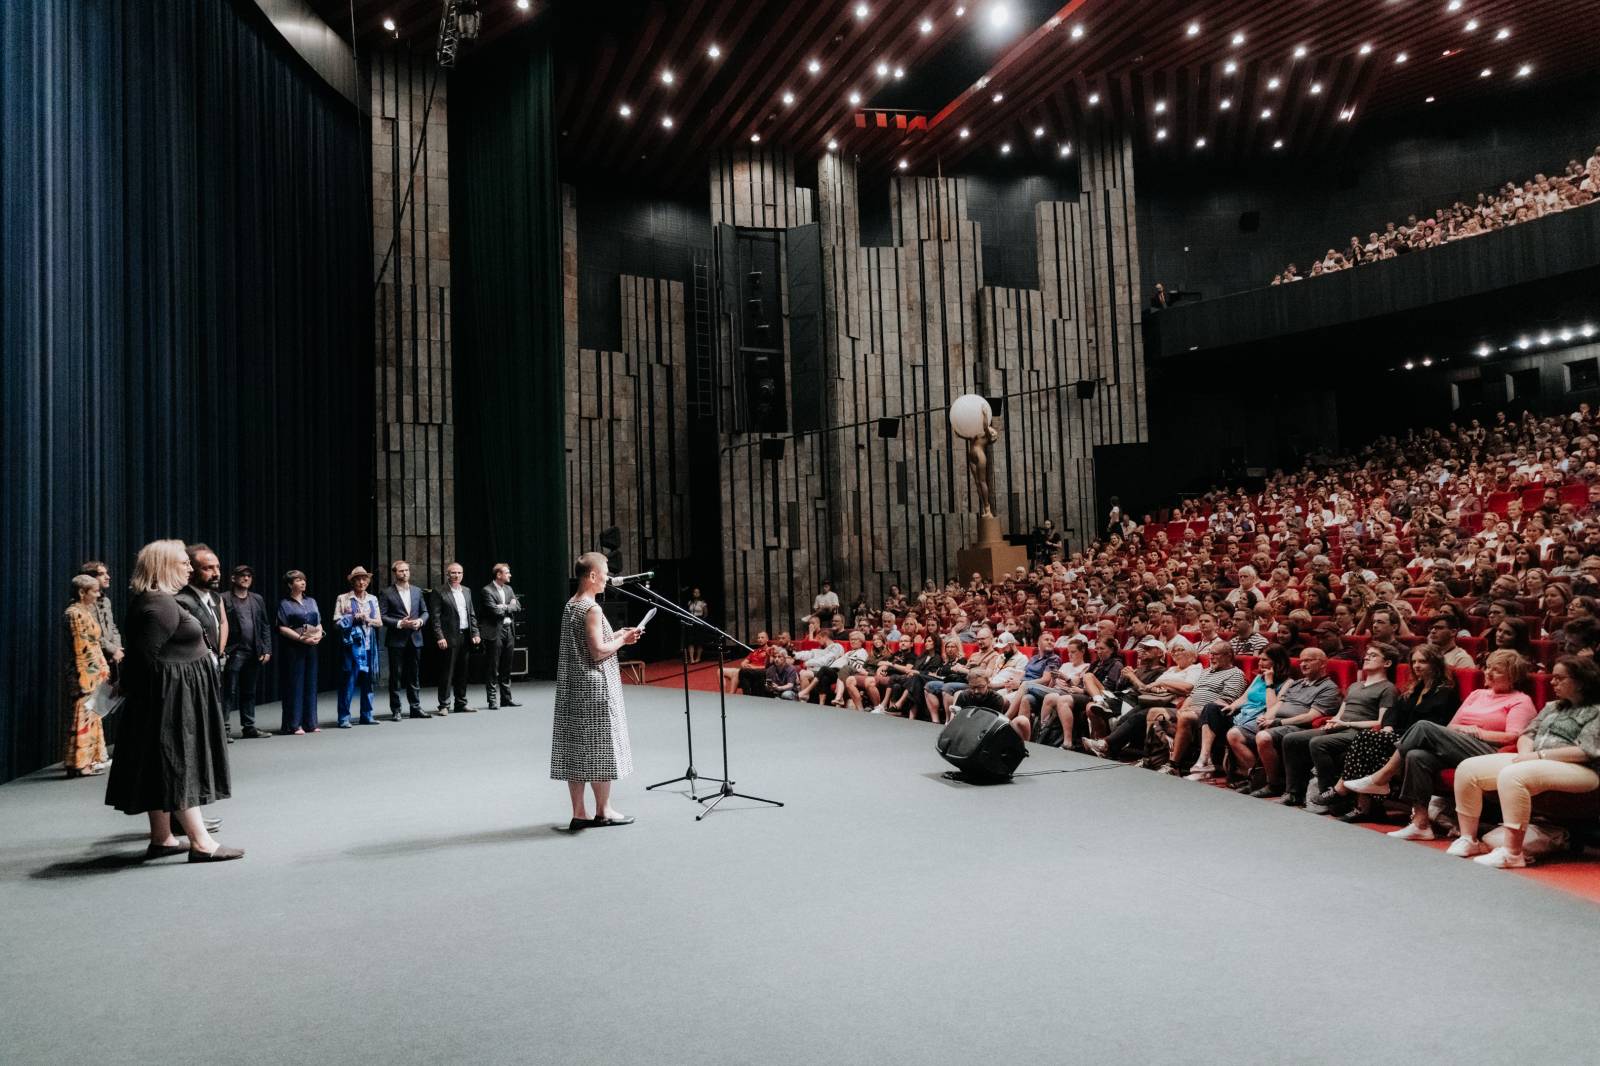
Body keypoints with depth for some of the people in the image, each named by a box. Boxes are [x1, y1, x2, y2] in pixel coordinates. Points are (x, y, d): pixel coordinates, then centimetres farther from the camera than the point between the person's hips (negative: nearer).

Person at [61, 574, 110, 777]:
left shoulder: (86, 611, 14)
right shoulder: (76, 614, -14)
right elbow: (81, 648, -17)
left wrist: (103, 668, 16)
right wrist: (86, 678, -18)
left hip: (94, 674, 10)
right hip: (84, 675, -10)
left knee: (91, 716, 14)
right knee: (82, 717, -4)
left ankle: (91, 758, 21)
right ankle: (80, 763, 1)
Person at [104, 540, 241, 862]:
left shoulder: (158, 600, 14)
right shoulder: (160, 604, -18)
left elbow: (141, 652, 18)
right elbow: (147, 656, -21)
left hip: (170, 697, 10)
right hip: (170, 696, -10)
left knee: (166, 768, 13)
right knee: (178, 765, -8)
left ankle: (161, 839, 20)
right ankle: (200, 842, -6)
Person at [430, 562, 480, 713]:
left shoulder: (466, 591, 14)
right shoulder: (440, 593, -4)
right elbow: (436, 617, -8)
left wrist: (475, 633, 7)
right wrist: (439, 637, -16)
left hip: (465, 636, 6)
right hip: (449, 637, -6)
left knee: (462, 672, 11)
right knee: (447, 672, -3)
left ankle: (460, 703, 18)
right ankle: (443, 705, 3)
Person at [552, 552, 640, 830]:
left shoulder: (570, 606, 12)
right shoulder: (592, 609, -16)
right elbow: (599, 652, -20)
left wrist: (616, 636, 14)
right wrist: (622, 640, -5)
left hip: (572, 687, 9)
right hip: (595, 687, -9)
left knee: (576, 749, 8)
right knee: (599, 747, 2)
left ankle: (579, 813, 13)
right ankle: (603, 811, 12)